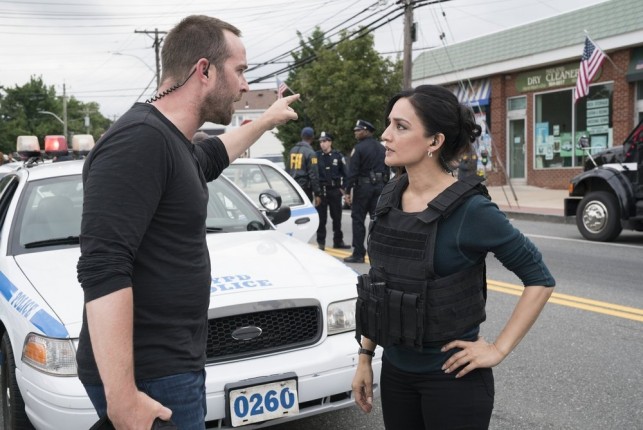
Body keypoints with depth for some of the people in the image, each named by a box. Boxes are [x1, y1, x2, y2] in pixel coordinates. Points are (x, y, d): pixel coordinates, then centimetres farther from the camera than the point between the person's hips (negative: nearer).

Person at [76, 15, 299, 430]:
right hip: (148, 376, -10)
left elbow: (212, 156, 35)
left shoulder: (175, 143, 10)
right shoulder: (140, 140, -21)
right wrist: (122, 395, -30)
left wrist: (268, 121, 45)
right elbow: (102, 268, -28)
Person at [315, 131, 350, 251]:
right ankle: (321, 242, 8)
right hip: (321, 190, -1)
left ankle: (338, 241, 19)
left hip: (335, 190, 1)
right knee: (321, 218, 0)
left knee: (337, 217, 9)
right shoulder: (316, 156, 2)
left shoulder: (338, 155, 2)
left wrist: (343, 188, 0)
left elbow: (344, 173, 5)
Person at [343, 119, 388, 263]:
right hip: (379, 186, 6)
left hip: (363, 186, -6)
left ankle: (358, 254, 2)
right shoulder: (381, 148, 12)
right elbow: (387, 170, 13)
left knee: (358, 219, 1)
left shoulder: (359, 148, -9)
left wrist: (348, 191, -12)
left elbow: (352, 172, -13)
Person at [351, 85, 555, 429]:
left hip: (452, 378, -5)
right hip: (395, 372, 6)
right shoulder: (389, 199, 0)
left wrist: (498, 350, -12)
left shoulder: (471, 210, -18)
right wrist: (365, 356, 9)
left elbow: (540, 280, -10)